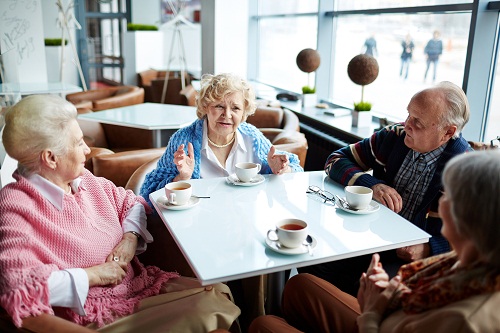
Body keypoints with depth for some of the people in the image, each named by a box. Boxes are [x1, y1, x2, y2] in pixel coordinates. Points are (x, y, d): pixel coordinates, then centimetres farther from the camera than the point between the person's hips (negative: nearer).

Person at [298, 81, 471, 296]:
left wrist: (428, 249, -25)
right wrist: (372, 184, -14)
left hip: (415, 259, -4)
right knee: (309, 263, -17)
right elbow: (336, 160, 3)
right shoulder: (395, 136, -1)